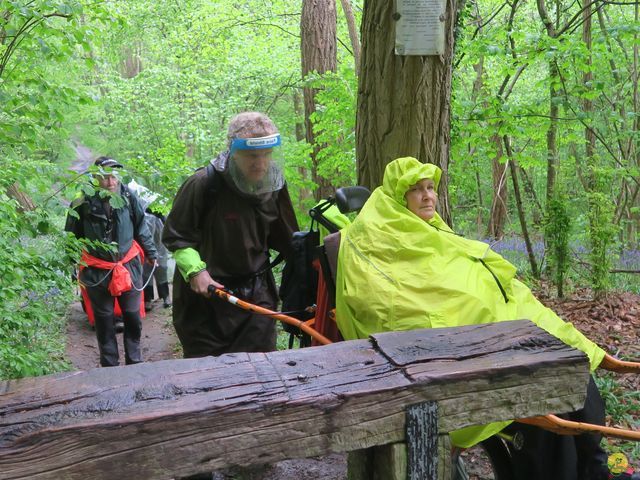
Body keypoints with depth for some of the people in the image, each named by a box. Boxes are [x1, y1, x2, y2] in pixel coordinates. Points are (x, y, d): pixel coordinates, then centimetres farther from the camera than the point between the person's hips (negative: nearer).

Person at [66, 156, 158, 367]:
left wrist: (151, 253, 13)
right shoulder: (83, 203, -13)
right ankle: (109, 366, 26)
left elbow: (141, 228, 5)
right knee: (104, 322, 12)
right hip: (97, 272, -1)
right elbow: (72, 237, -2)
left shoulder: (128, 197, -7)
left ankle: (134, 362, 30)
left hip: (129, 266, 2)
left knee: (133, 318, 13)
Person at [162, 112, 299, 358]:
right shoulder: (203, 184, -17)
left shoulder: (274, 185, -1)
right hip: (205, 294, -3)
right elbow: (175, 235, -7)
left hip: (257, 294, 4)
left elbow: (286, 239, 12)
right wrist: (195, 270, -19)